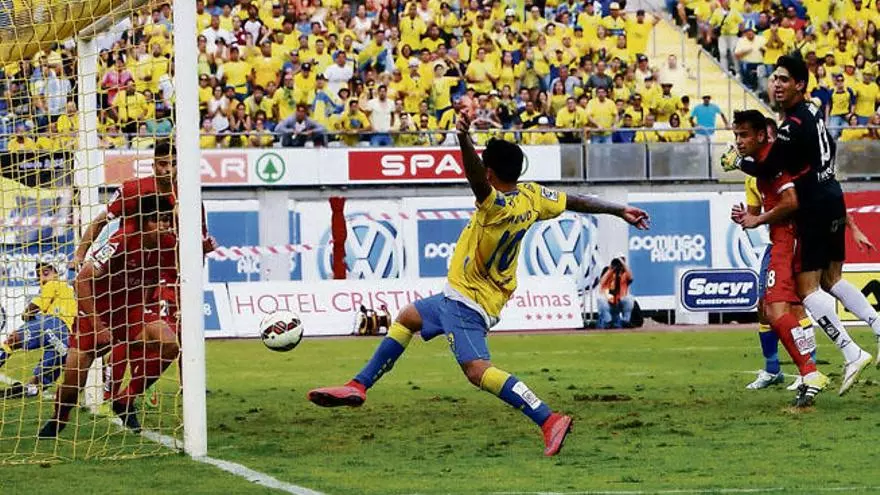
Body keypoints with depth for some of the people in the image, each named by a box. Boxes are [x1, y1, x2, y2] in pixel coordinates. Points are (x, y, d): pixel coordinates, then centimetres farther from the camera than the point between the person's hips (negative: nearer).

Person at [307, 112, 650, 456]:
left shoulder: (498, 206, -28)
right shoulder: (531, 196, -3)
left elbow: (476, 177, -49)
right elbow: (576, 202, 7)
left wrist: (464, 139, -65)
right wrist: (620, 211, 20)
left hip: (467, 303, -11)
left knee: (477, 369, -26)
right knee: (407, 318, 28)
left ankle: (548, 420, -33)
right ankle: (358, 386, 33)